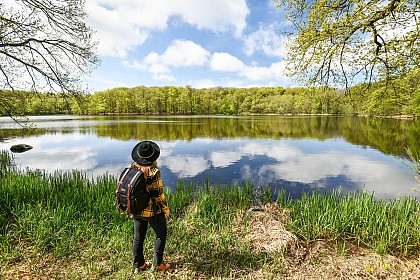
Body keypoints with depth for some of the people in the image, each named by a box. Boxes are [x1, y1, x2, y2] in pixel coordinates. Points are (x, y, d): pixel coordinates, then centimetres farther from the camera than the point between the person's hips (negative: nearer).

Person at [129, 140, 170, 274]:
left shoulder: (132, 166, -7)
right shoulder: (153, 171, -26)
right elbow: (158, 194, -22)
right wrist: (165, 208, -5)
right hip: (152, 210, -6)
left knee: (138, 237, 19)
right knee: (161, 234, 17)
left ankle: (138, 265, 35)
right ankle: (157, 264, 25)